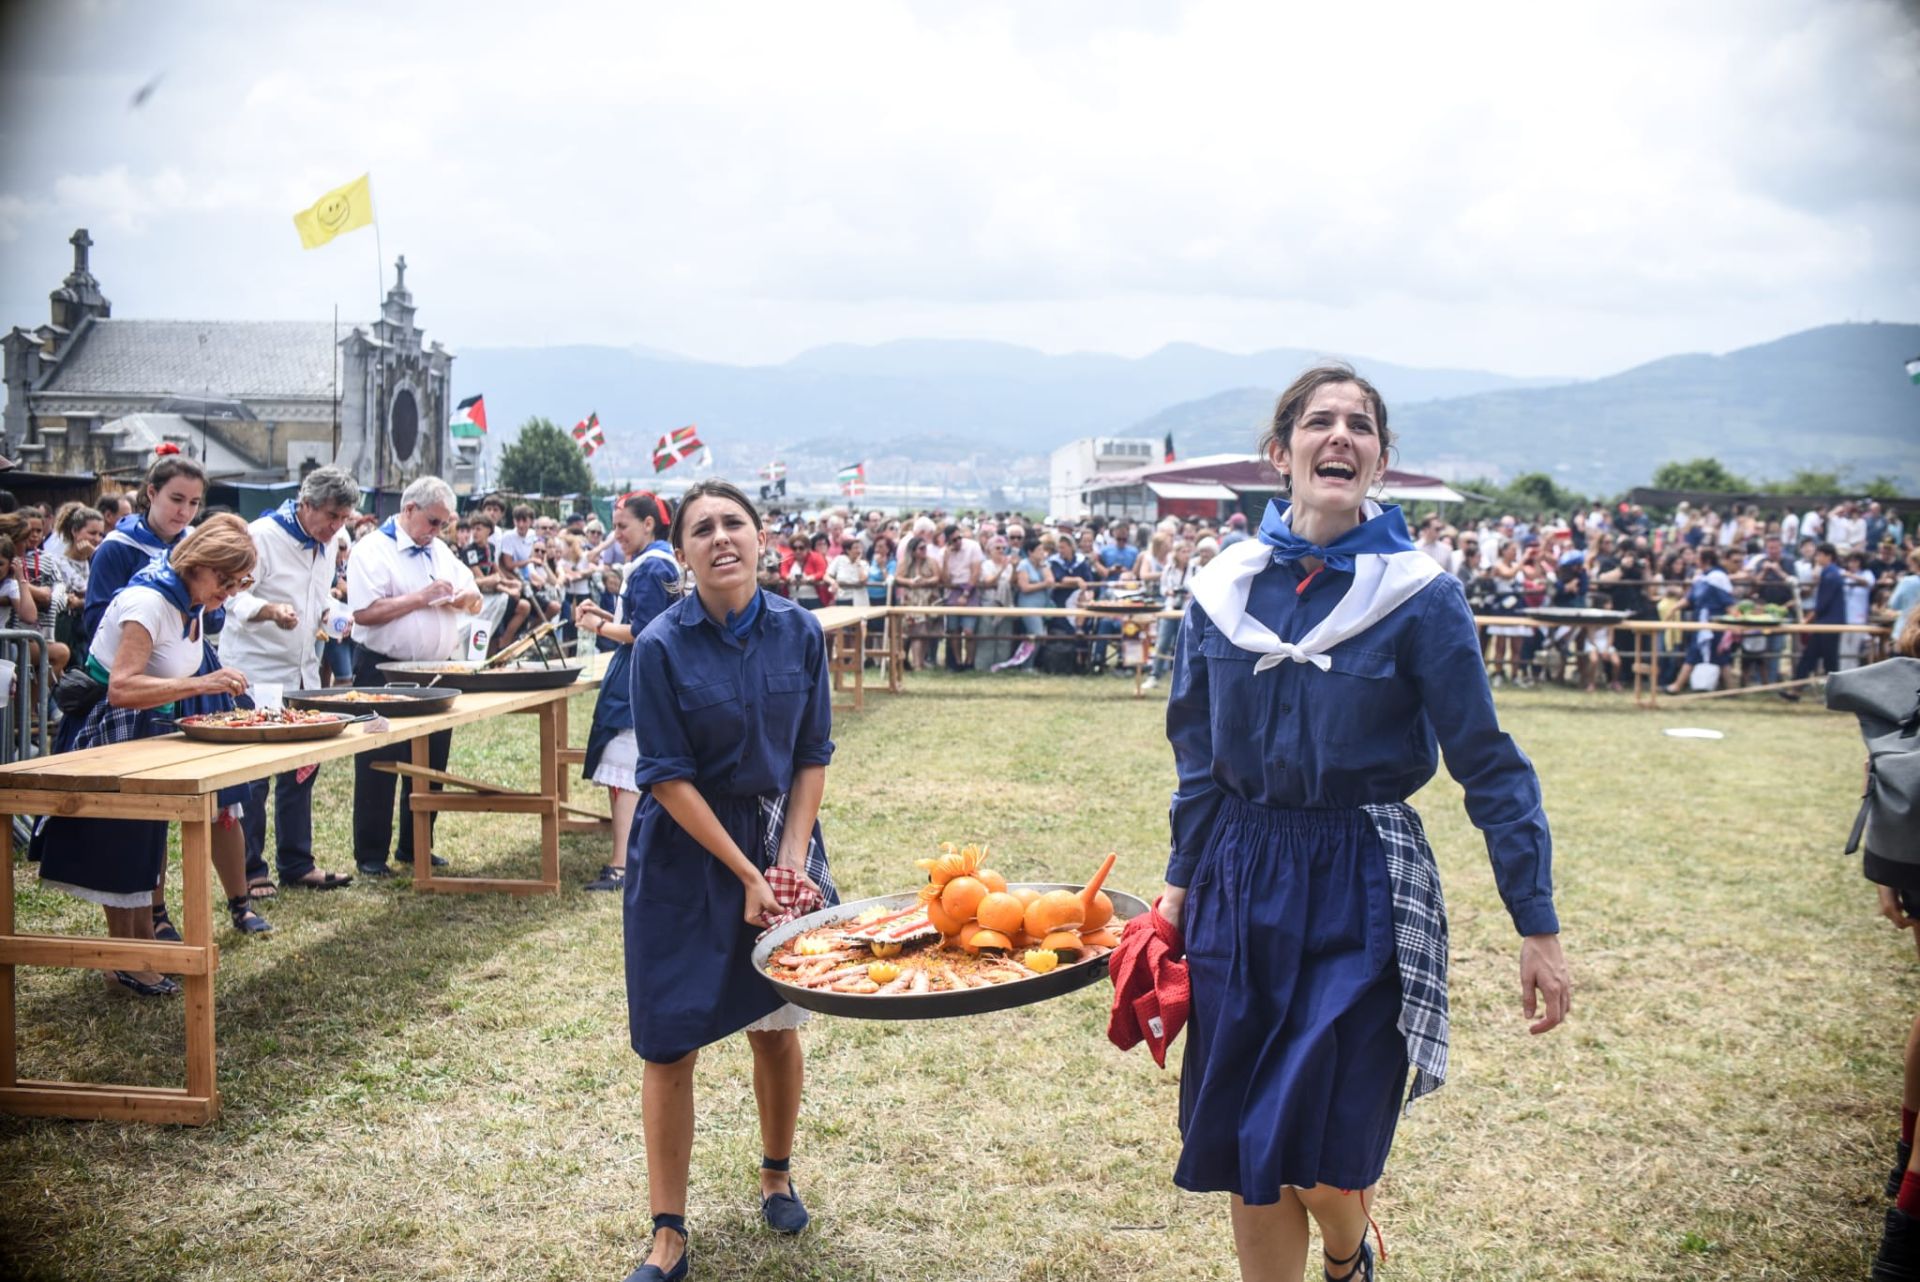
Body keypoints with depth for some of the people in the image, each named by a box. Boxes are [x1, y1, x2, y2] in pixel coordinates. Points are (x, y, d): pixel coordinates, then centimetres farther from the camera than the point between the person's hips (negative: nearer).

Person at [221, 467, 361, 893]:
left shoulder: (325, 545, 10)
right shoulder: (263, 536, -15)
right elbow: (234, 597, -21)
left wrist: (331, 614, 2)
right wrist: (270, 610, -39)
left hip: (302, 672, 8)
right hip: (256, 672, -8)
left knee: (301, 769, 11)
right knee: (252, 774, -2)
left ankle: (296, 864, 21)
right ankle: (248, 870, 9)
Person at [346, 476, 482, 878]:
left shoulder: (440, 551, 13)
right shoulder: (372, 550, -10)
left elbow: (474, 600, 16)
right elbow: (364, 613, -21)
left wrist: (460, 599, -8)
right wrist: (421, 597, -19)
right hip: (384, 672, -7)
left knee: (430, 765, 12)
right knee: (379, 767, 1)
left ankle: (416, 847, 24)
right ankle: (370, 855, 10)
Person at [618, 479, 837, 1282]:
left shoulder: (799, 634, -5)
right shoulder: (662, 646, -13)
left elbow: (813, 757, 0)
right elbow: (668, 776, -13)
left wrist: (791, 858, -10)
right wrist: (745, 873, -15)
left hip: (779, 840, 3)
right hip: (686, 855, -2)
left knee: (774, 1027, 13)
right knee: (670, 1045, 0)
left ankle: (777, 1173, 39)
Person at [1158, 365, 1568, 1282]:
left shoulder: (1419, 596, -8)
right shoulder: (1223, 587, 2)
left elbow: (1489, 765, -6)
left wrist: (1537, 926, -7)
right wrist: (1181, 881, 14)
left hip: (1361, 895, -3)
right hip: (1241, 885, 4)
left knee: (1321, 1158, -3)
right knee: (1244, 1153, 9)